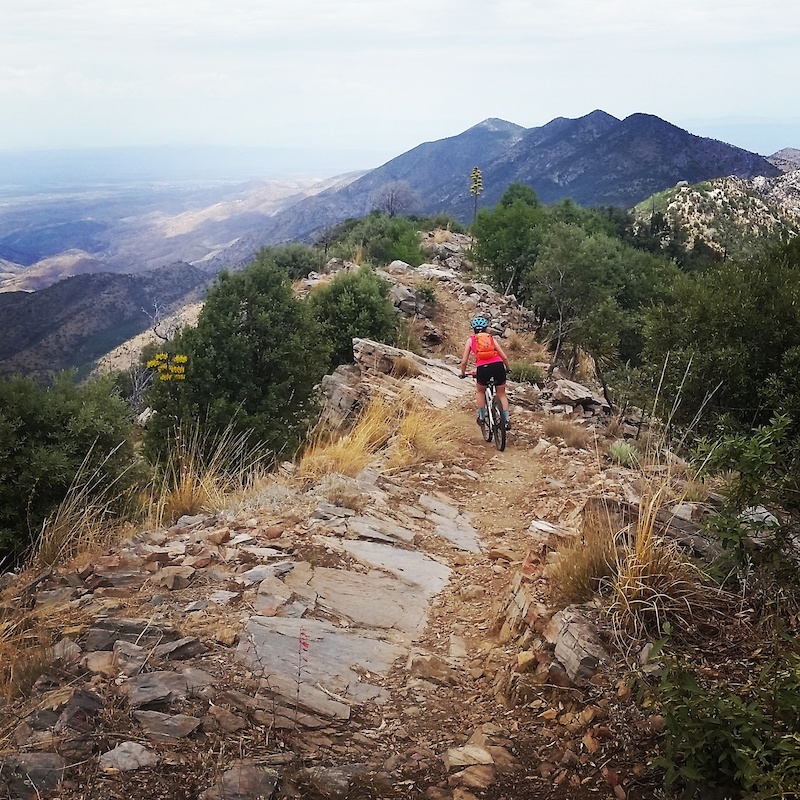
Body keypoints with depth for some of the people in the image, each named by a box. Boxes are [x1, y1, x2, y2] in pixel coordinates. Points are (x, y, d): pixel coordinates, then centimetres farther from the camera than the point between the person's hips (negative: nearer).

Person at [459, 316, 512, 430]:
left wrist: (463, 373, 31)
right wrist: (507, 369, 34)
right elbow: (504, 357, 16)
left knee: (480, 391, 27)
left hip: (483, 368, -2)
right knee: (501, 394, 21)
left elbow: (464, 361, 14)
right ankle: (507, 420, 16)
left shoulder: (471, 340, 17)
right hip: (498, 366, 2)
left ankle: (482, 418, 26)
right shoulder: (491, 338, 20)